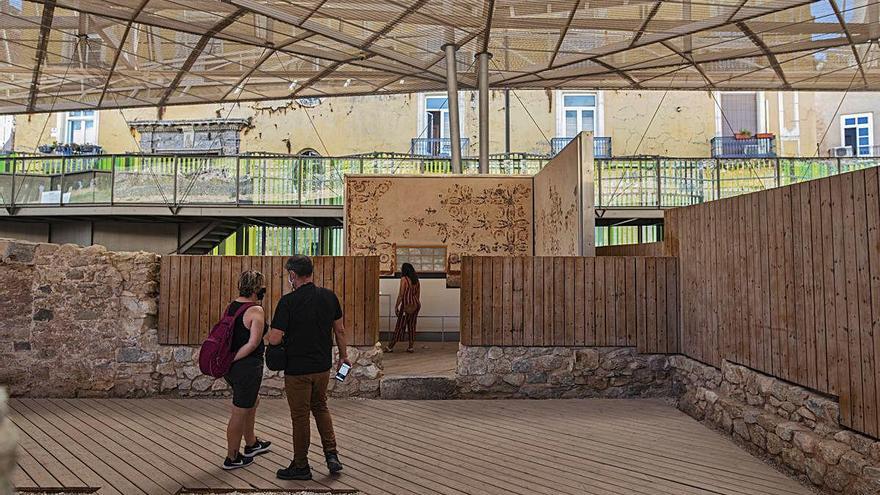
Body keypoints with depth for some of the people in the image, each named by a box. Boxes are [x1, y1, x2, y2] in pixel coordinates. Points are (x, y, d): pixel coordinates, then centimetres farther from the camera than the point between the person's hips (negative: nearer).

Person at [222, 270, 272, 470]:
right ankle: (232, 458, 18)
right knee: (240, 413, 5)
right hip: (247, 367, -9)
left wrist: (228, 359, 12)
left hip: (231, 368, 9)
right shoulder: (256, 311, -17)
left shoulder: (230, 307, 7)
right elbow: (253, 343, -24)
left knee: (252, 402, 27)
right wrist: (234, 358, -16)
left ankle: (251, 444, 40)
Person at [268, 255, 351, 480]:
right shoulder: (329, 296, -2)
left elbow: (275, 339, -18)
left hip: (298, 370, -5)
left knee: (300, 416, 8)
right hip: (323, 366, 5)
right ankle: (331, 455, 16)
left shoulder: (288, 301, -17)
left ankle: (301, 466, 21)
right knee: (320, 407, 24)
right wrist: (343, 356, 18)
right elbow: (340, 330, 5)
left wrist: (269, 336, 5)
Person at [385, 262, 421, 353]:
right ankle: (410, 347, 11)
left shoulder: (404, 279, -9)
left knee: (400, 326, -2)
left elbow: (401, 294, -12)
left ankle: (390, 347, 4)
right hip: (415, 305, 6)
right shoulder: (416, 280, 10)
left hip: (406, 305, -6)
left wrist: (396, 306, -8)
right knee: (412, 325, 10)